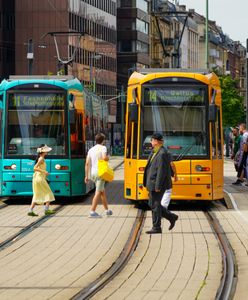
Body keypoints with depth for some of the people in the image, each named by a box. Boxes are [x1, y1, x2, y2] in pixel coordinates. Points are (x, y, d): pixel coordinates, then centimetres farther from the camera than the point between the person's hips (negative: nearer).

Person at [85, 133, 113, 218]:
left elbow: (87, 163, 8)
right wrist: (108, 157, -1)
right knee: (98, 192, -6)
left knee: (103, 191, 20)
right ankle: (92, 212, -13)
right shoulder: (103, 148, -6)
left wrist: (86, 176, 10)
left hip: (93, 173, 7)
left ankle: (107, 210, 29)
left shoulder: (91, 149, 12)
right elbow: (104, 157, -25)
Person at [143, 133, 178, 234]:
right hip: (153, 184, 10)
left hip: (157, 184, -10)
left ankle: (156, 228, 4)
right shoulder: (155, 152, 13)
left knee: (155, 205, -3)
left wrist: (158, 186, -23)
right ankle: (172, 217, 21)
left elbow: (161, 171, -22)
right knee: (153, 204, 14)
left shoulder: (162, 154, -19)